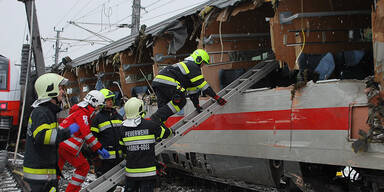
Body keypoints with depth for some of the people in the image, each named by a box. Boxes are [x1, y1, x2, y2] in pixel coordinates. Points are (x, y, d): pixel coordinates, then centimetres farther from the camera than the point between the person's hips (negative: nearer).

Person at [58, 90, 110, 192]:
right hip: (68, 147, -9)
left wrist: (97, 149, 16)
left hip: (59, 144, 9)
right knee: (83, 167, 3)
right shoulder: (82, 113, -11)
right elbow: (87, 134, -20)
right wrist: (100, 148, -18)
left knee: (57, 169, 17)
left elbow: (86, 134, 21)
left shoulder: (83, 112, 20)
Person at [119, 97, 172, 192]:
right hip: (147, 171, -3)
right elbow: (166, 132, 2)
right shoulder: (150, 125, -13)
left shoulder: (124, 129, -2)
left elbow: (123, 149, 9)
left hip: (131, 171, 3)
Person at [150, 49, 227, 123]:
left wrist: (197, 105, 33)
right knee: (181, 101, -13)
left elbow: (192, 88, 33)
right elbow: (202, 85, -5)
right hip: (167, 83, -10)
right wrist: (217, 97, -1)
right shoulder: (193, 67, 1)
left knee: (163, 109, 13)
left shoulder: (186, 64, 33)